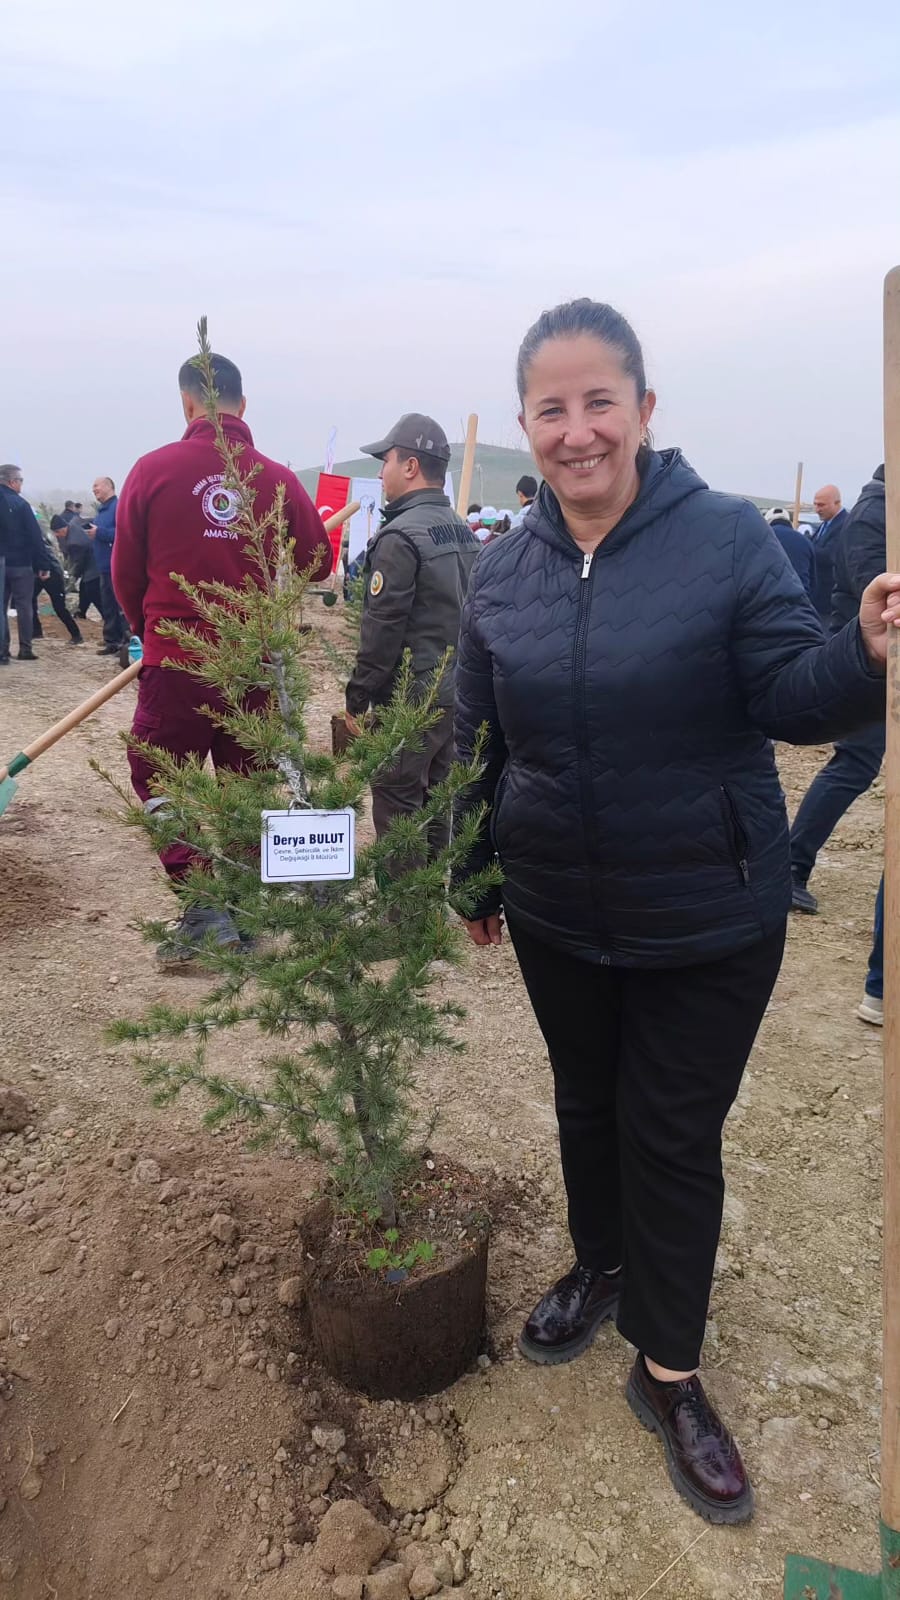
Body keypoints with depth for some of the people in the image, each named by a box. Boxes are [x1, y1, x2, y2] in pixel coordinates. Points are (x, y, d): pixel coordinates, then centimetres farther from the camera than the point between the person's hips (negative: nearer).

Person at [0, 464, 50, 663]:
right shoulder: (19, 504, -10)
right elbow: (35, 536, -12)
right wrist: (42, 565, -8)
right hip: (20, 563, -5)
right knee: (23, 606, 3)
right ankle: (25, 649, 3)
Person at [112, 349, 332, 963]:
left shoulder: (154, 469, -6)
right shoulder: (277, 478, -4)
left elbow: (126, 572, 1)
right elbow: (318, 563, 2)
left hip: (175, 661, -2)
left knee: (156, 779, 11)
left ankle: (203, 904, 1)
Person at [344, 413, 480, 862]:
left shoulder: (401, 537, -16)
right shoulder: (463, 532, 11)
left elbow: (381, 630, -18)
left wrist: (357, 698, -10)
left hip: (408, 699, -9)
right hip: (454, 692, 9)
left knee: (397, 805, 0)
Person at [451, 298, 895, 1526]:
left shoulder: (728, 537, -13)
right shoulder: (504, 571, 0)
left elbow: (790, 697, -15)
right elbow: (476, 741, 7)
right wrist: (472, 877, 14)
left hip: (706, 921, -3)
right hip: (558, 915, 4)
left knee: (675, 1137, 9)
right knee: (585, 1102, 22)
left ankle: (669, 1374, 30)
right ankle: (603, 1265, 50)